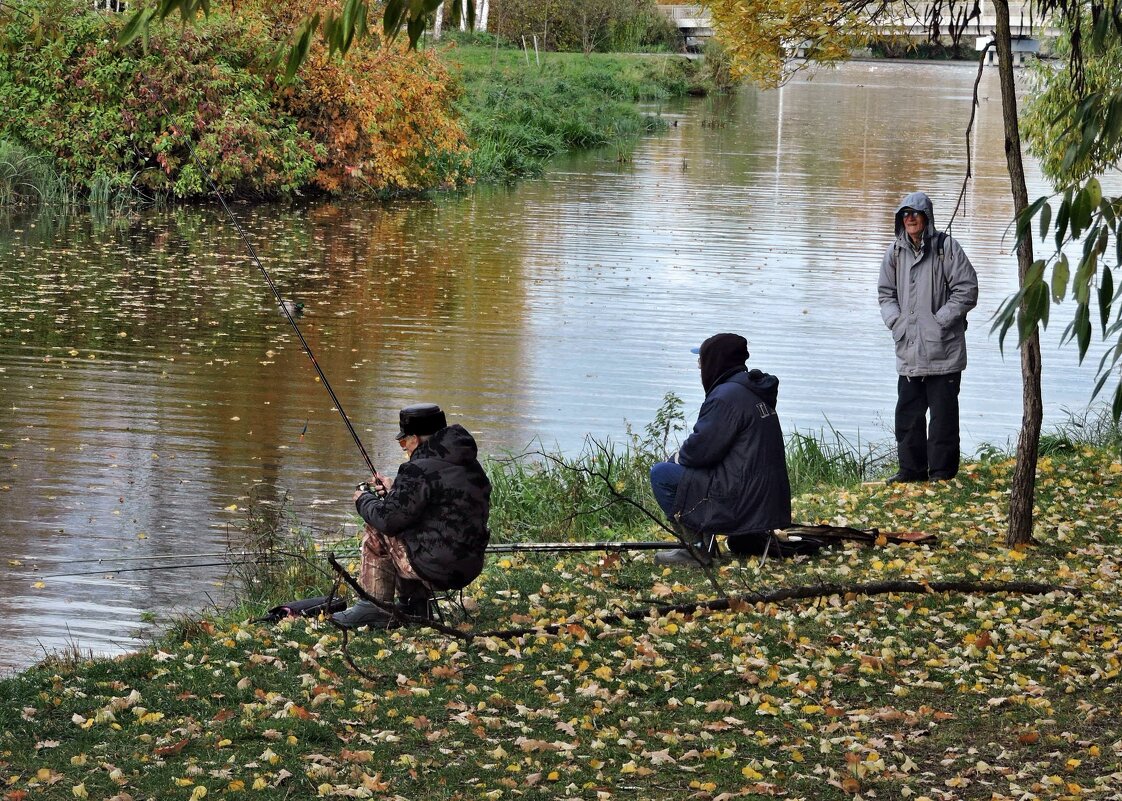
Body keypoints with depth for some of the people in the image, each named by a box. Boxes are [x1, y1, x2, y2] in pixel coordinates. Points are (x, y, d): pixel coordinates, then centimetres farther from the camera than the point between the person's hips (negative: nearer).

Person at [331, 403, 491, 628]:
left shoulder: (420, 471, -17)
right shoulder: (471, 466, 10)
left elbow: (387, 519, -13)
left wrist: (364, 500, 7)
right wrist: (395, 490, 24)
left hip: (436, 568, -8)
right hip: (470, 569, 8)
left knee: (376, 533, 8)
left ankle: (374, 607, 11)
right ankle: (416, 604, 22)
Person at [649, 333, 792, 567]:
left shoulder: (727, 396, -16)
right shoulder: (756, 391, 16)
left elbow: (702, 448, -19)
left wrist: (680, 456, 2)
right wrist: (684, 455, 14)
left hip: (742, 499, -10)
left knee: (661, 474, -5)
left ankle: (698, 547, -5)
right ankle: (749, 539, 17)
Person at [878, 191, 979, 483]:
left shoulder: (946, 248, -7)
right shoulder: (895, 251, 9)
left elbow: (967, 291, -8)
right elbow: (886, 293, 17)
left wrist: (939, 322, -12)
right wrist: (896, 321, 1)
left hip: (943, 351, -5)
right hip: (908, 350, 5)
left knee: (943, 413, 0)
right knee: (908, 412, 11)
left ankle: (942, 472, 8)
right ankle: (912, 468, 21)